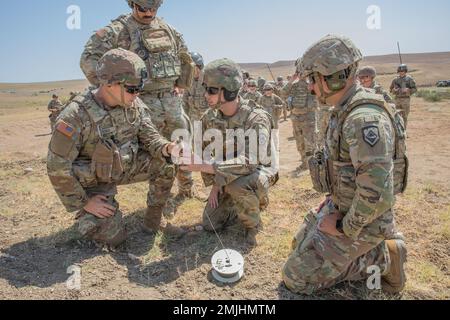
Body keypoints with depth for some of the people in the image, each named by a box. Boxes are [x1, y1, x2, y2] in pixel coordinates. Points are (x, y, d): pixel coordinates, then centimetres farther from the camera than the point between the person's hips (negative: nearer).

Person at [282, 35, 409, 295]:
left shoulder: (365, 119, -31)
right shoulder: (345, 111, 3)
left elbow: (377, 194, -36)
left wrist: (344, 228, -20)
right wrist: (332, 205, 11)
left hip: (361, 222, -9)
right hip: (340, 207, 9)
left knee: (297, 278, -2)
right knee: (301, 245, 25)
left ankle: (383, 258, 4)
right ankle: (374, 248, 19)